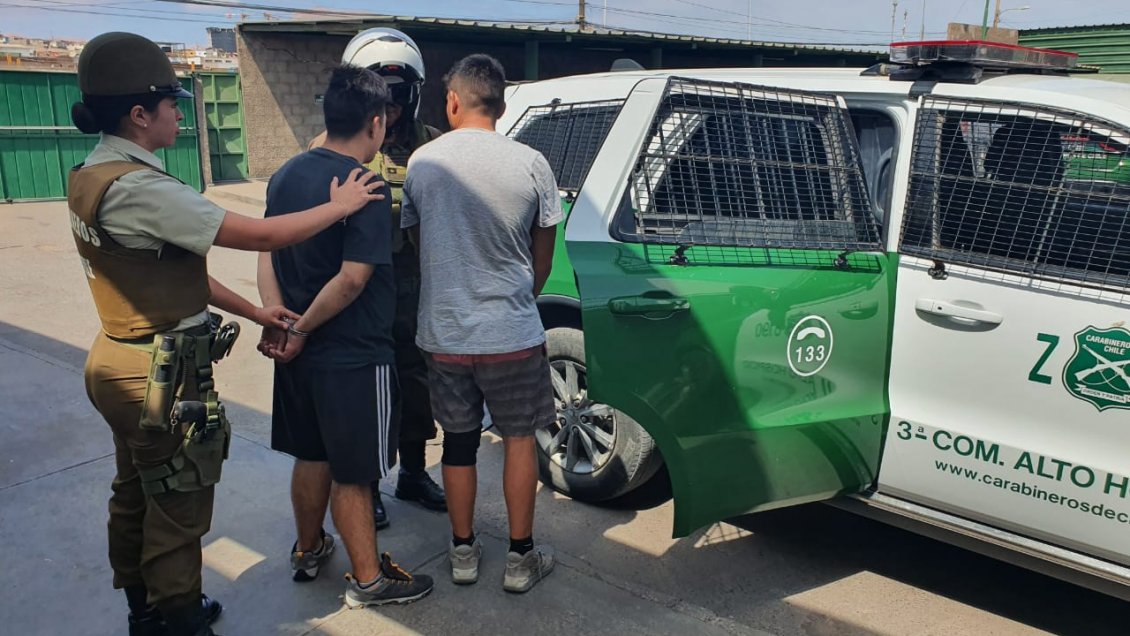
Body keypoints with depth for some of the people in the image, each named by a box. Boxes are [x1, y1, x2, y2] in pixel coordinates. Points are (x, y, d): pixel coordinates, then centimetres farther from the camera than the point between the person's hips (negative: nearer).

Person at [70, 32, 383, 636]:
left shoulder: (90, 176, 6)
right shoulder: (137, 187, -25)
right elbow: (261, 235, -24)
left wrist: (251, 310, 9)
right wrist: (340, 205, -10)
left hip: (122, 360, 10)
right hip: (163, 376, -10)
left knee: (135, 495, 23)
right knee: (178, 511, 6)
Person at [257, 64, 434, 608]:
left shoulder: (286, 175, 4)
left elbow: (267, 255, 3)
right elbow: (353, 279, -24)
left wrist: (278, 321, -7)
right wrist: (300, 331, -14)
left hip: (302, 354, 7)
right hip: (353, 359, -7)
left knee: (311, 456, 23)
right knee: (353, 475, 6)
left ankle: (308, 550, 41)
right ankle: (368, 579, 22)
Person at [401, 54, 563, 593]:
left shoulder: (421, 163, -3)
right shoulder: (529, 163, -9)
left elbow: (417, 240, 9)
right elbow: (543, 253, 1)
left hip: (443, 333, 2)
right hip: (512, 334, -2)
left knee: (458, 441, 16)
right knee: (519, 439, 13)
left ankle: (463, 552, 30)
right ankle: (521, 558, 22)